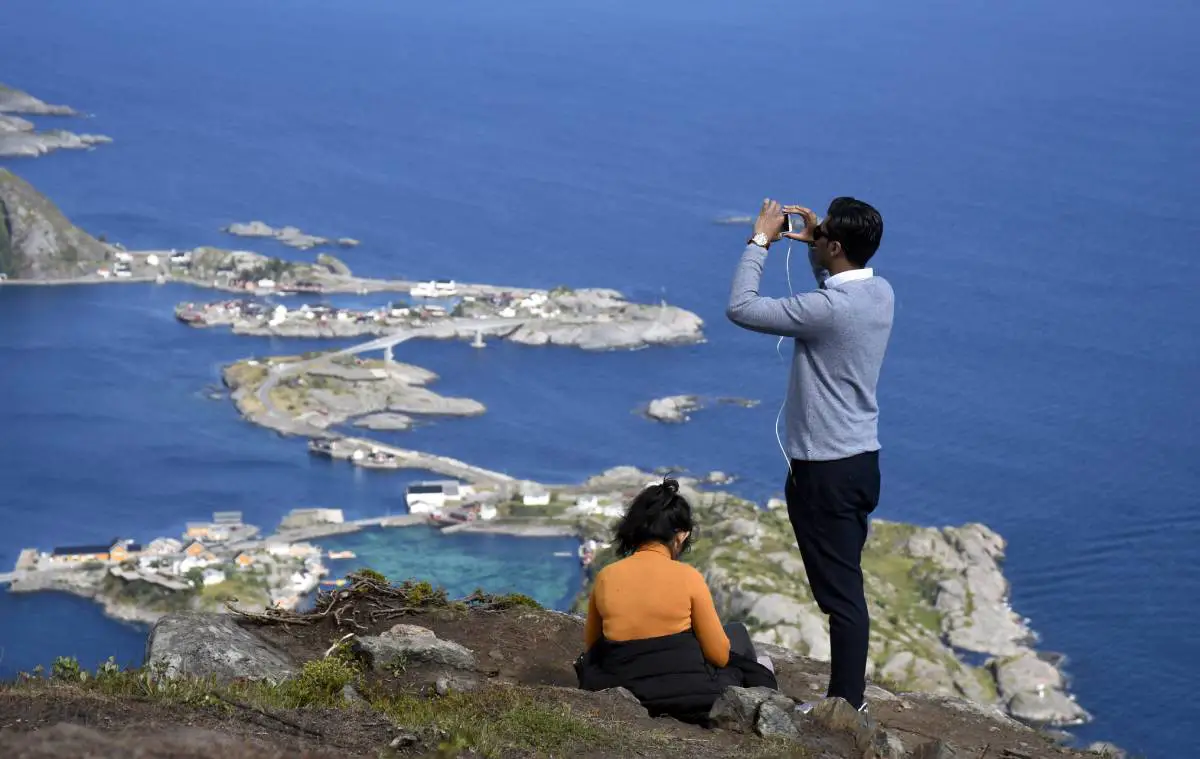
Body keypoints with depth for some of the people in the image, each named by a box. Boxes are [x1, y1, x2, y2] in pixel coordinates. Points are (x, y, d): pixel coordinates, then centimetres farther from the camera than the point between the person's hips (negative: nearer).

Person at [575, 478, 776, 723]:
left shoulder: (605, 578, -3)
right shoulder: (688, 577, -11)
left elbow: (590, 646, 8)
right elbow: (719, 655, -6)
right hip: (690, 697, -3)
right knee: (737, 636, 24)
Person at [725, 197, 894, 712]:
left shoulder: (827, 310, -24)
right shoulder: (880, 293, 3)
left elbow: (740, 308, -19)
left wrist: (760, 240, -10)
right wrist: (812, 244, 12)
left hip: (825, 470, -9)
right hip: (862, 458, 9)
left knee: (839, 591, -2)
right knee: (846, 585, 17)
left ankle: (845, 706, 5)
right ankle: (850, 690, 26)